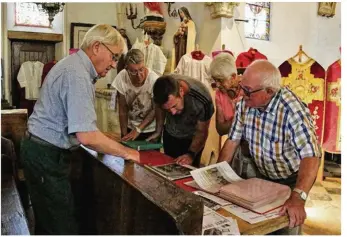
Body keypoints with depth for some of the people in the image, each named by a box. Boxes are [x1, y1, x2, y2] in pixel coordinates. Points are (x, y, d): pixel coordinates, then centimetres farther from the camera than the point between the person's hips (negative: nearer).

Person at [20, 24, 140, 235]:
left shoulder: (75, 65, 10)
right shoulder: (78, 75, -23)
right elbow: (86, 136, -30)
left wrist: (105, 139, 10)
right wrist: (125, 152, -18)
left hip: (42, 149, 10)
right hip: (47, 155, -10)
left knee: (48, 218, 22)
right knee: (62, 224, 1)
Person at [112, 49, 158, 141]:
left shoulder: (154, 80, -27)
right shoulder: (121, 78, -20)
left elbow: (156, 110, -15)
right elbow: (123, 110, -10)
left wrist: (138, 129, -20)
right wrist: (124, 134, -8)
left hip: (151, 129, -2)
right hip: (130, 127, 2)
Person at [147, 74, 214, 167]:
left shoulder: (202, 99, -37)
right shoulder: (162, 88, -27)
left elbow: (201, 132, -23)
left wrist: (191, 154, -35)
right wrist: (158, 131, 3)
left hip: (192, 138, -3)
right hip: (169, 134, 3)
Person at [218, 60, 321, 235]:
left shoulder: (293, 111, -32)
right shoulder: (244, 104, -13)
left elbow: (310, 155, -40)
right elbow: (232, 140, -5)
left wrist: (298, 197, -53)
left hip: (292, 181, -5)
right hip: (263, 177, 5)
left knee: (285, 229, 8)